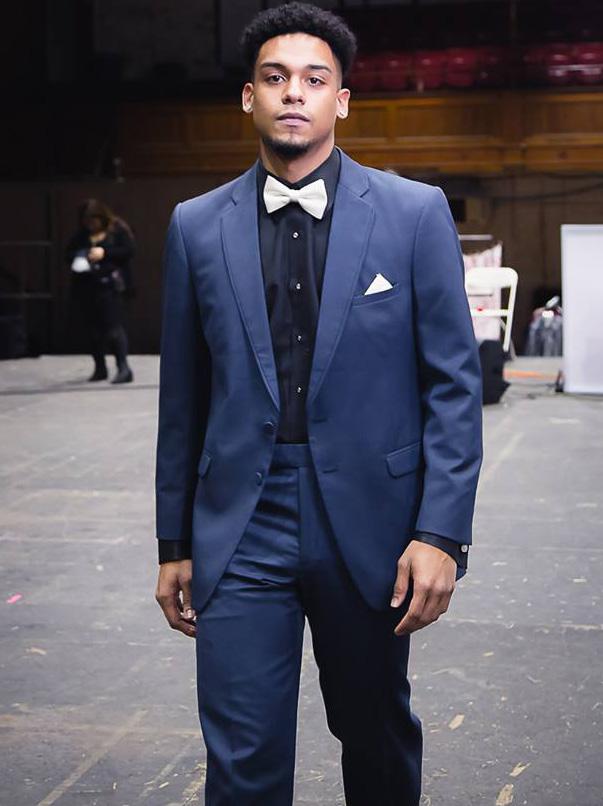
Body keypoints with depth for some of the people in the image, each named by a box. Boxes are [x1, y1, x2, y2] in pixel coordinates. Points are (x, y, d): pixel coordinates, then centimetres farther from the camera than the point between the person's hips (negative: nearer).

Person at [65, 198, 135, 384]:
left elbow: (129, 250, -7)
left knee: (114, 327, -13)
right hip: (85, 287, 5)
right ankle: (99, 368, 20)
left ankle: (124, 368, -14)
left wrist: (105, 253, -15)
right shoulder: (81, 234, 12)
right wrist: (78, 258, -6)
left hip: (109, 285, -5)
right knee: (93, 328, 9)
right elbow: (68, 253, 16)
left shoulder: (118, 229, 0)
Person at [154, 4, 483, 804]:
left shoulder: (415, 212, -2)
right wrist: (174, 542, 9)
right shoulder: (197, 226, 4)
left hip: (369, 521, 0)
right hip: (241, 529, 1)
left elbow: (454, 382, -3)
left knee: (378, 737, 17)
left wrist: (441, 533, -10)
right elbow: (183, 397, 8)